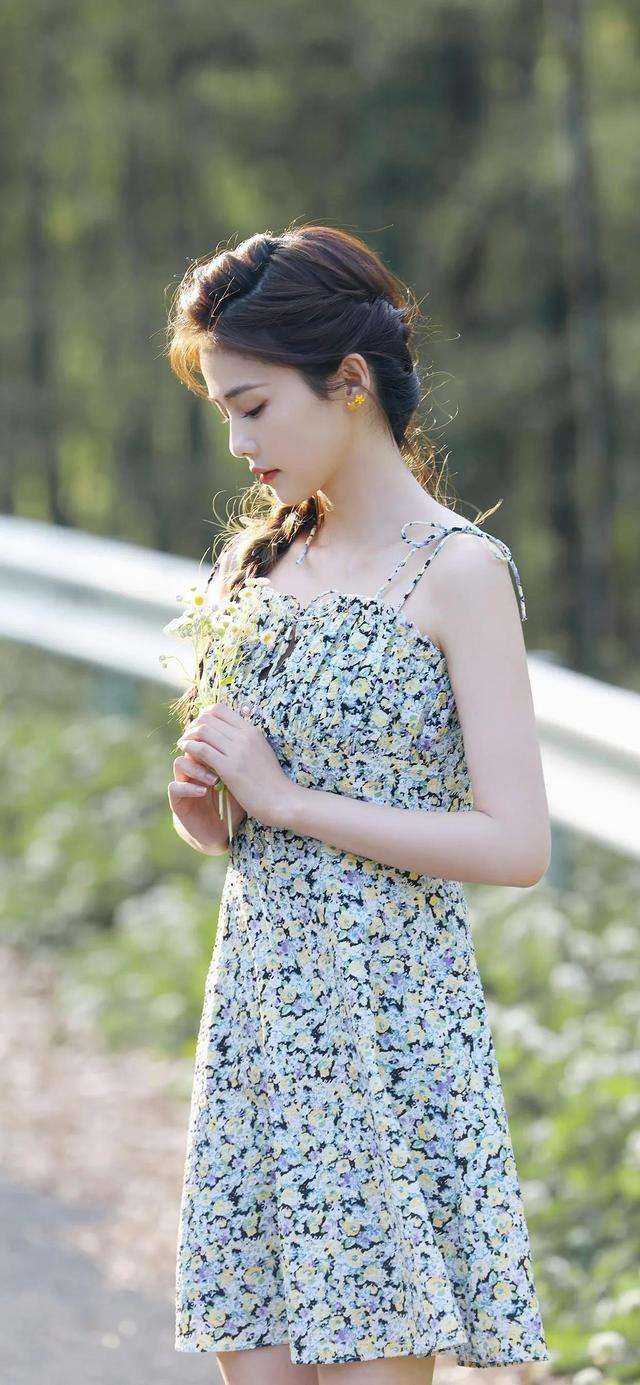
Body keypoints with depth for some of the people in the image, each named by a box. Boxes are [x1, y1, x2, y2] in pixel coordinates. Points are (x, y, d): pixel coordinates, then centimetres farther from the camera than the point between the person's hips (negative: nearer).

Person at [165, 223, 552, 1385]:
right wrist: (199, 806, -1)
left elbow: (517, 845, -16)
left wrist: (285, 798, -12)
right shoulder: (268, 563, 13)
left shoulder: (459, 572, -8)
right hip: (256, 1015, 6)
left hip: (387, 1026, -6)